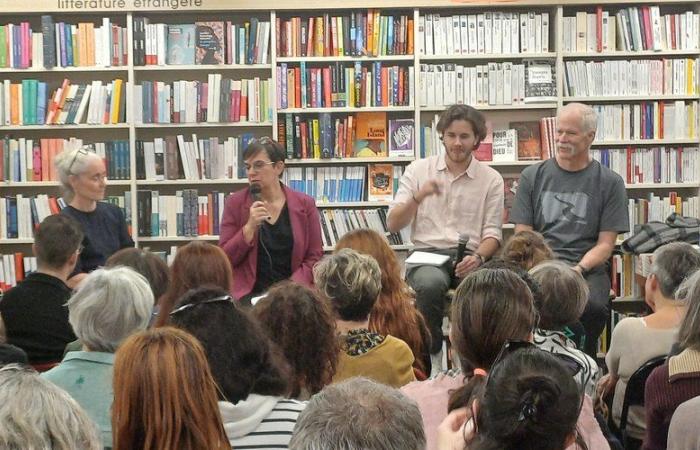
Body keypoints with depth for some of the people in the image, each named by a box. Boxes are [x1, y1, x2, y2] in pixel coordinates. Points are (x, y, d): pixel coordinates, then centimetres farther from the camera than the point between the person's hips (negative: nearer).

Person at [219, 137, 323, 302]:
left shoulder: (304, 204, 4)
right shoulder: (235, 203, 4)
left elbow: (315, 256, 5)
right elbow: (224, 259, 1)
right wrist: (250, 227, -11)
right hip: (248, 294, -1)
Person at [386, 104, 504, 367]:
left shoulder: (491, 179, 10)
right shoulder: (418, 170, 10)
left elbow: (492, 234, 6)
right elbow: (392, 225, 4)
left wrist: (478, 257, -17)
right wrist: (419, 195, -13)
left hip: (469, 257, 0)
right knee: (431, 283, -36)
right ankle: (432, 355, -16)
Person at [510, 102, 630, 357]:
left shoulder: (610, 183, 11)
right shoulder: (533, 176, 16)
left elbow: (605, 244, 6)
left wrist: (578, 269, -13)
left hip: (587, 269, -1)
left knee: (592, 306, -35)